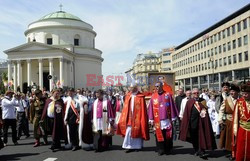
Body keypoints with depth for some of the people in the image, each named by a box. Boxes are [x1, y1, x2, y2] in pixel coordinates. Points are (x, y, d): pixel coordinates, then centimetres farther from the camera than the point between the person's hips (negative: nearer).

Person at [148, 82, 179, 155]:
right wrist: (151, 119, 2)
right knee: (159, 135, 4)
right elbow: (151, 108, 5)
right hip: (157, 120, 1)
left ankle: (168, 150, 20)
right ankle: (161, 150, 14)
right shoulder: (153, 96, 4)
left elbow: (172, 107, 3)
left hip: (167, 119, -1)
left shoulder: (168, 95, 1)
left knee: (168, 135, 5)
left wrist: (173, 117, 2)